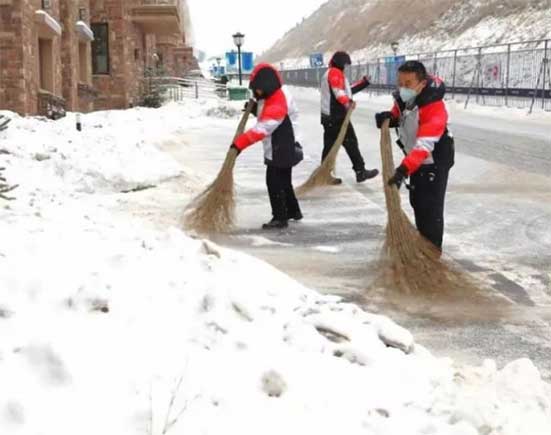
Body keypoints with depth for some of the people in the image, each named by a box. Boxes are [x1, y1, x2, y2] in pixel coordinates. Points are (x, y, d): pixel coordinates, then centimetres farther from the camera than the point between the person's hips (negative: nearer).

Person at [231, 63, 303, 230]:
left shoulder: (277, 104, -26)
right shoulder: (274, 95, 6)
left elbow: (262, 129, -32)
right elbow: (266, 116, 21)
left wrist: (240, 143, -33)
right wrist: (256, 109, 1)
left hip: (280, 151, -11)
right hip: (284, 149, 11)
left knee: (274, 182, -8)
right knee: (284, 181, 21)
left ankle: (280, 217, -3)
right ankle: (293, 211, 35)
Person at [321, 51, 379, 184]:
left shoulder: (330, 73, 24)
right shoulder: (336, 73, -8)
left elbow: (346, 90, 27)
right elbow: (338, 91, -26)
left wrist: (364, 83, 28)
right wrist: (347, 102, -39)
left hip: (329, 116, 10)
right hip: (337, 116, -10)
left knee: (330, 145, 10)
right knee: (350, 142, -5)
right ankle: (360, 171, -2)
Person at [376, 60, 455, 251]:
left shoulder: (434, 108, -35)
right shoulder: (403, 97, -11)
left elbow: (424, 145, -43)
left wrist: (404, 169, -54)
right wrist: (389, 117, -14)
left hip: (435, 161, -8)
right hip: (415, 158, 8)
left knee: (431, 207, -11)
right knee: (416, 202, 20)